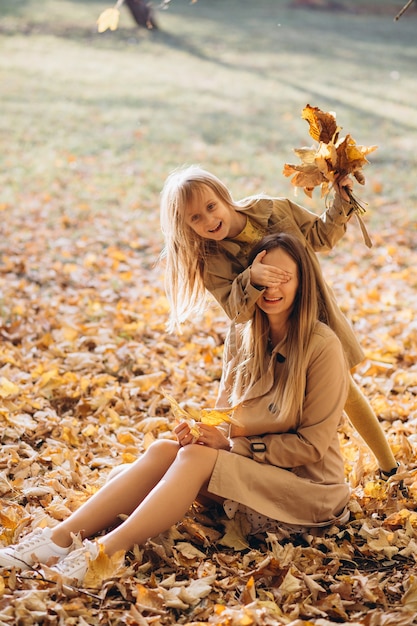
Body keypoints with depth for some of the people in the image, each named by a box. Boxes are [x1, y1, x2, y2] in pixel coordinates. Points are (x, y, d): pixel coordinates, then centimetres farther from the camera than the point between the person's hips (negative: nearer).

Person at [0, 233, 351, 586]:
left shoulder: (322, 347, -15)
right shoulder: (243, 338, 4)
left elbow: (311, 445, -13)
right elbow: (228, 414, 10)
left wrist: (233, 439, -18)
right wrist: (206, 432, -13)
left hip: (307, 484, -5)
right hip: (250, 467, 6)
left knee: (195, 458, -29)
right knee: (163, 450, -21)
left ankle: (104, 553, -39)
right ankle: (60, 538, -29)